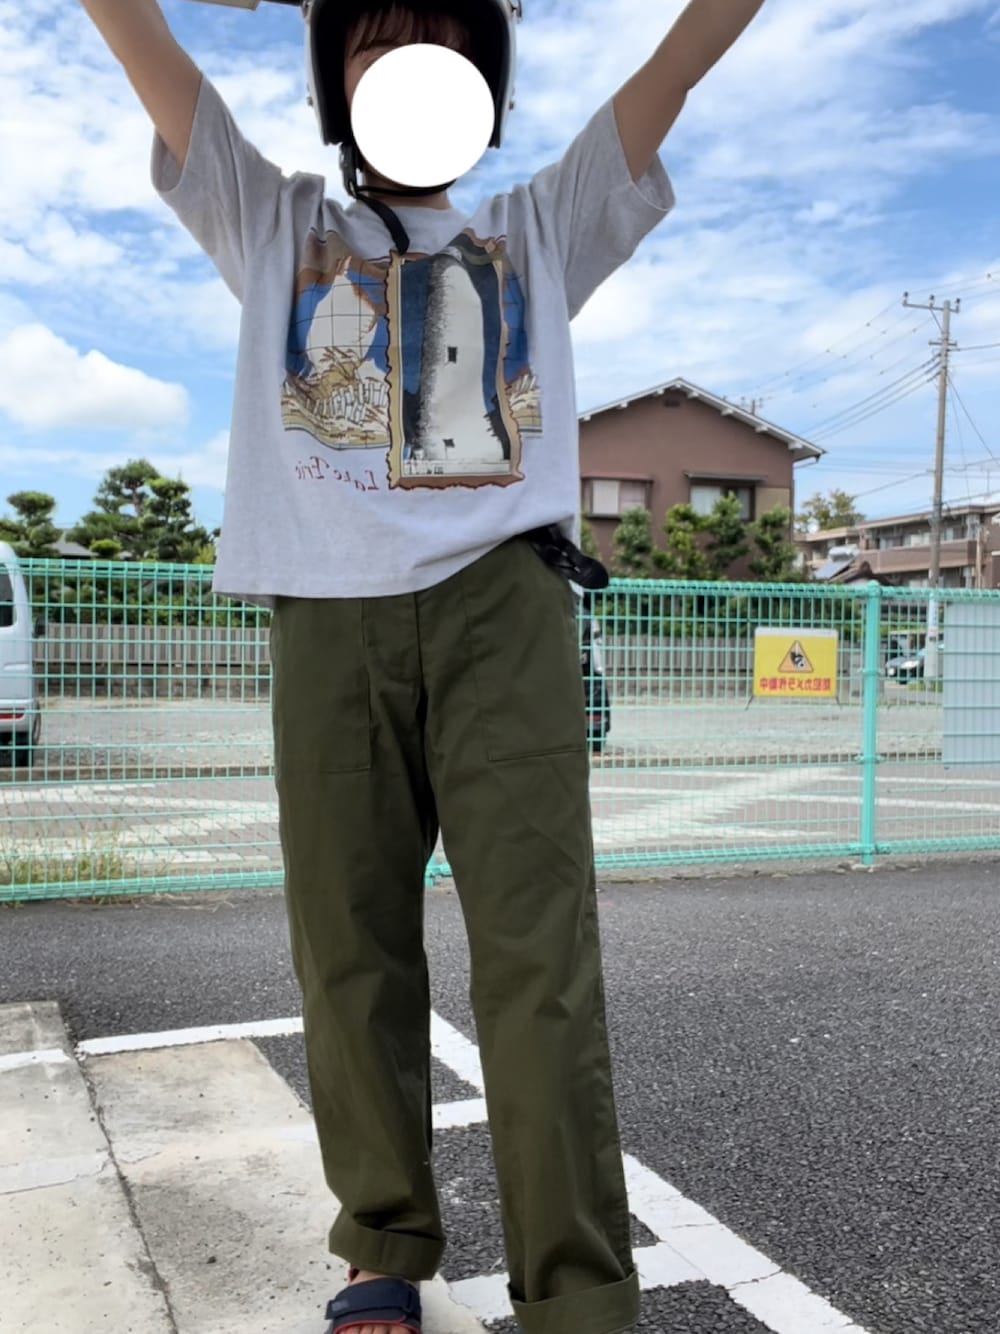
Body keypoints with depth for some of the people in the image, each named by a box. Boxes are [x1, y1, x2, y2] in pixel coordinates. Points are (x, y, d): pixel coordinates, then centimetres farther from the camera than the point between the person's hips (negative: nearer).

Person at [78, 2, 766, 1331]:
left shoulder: (540, 229, 26)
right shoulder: (271, 223, 26)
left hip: (503, 603, 0)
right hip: (328, 617, 1)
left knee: (540, 953, -9)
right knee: (351, 955, 0)